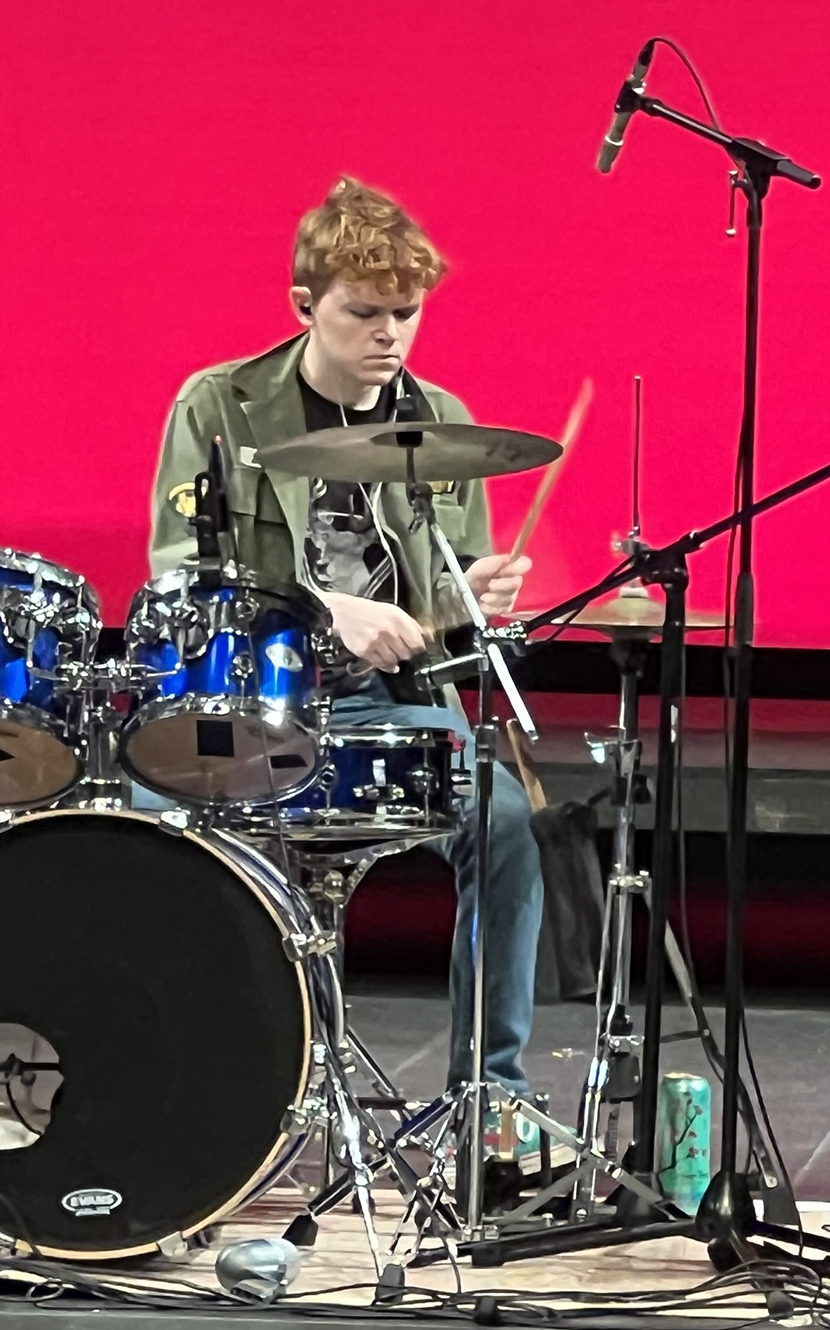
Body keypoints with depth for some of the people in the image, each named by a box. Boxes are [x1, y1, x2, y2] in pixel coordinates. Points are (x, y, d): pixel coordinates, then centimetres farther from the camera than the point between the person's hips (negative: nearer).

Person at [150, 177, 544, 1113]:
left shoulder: (442, 424, 11)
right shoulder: (219, 408, -1)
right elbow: (176, 576, -9)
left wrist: (471, 596, -9)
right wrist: (324, 610, -22)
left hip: (390, 704, 3)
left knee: (508, 817, -24)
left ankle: (492, 1087, -10)